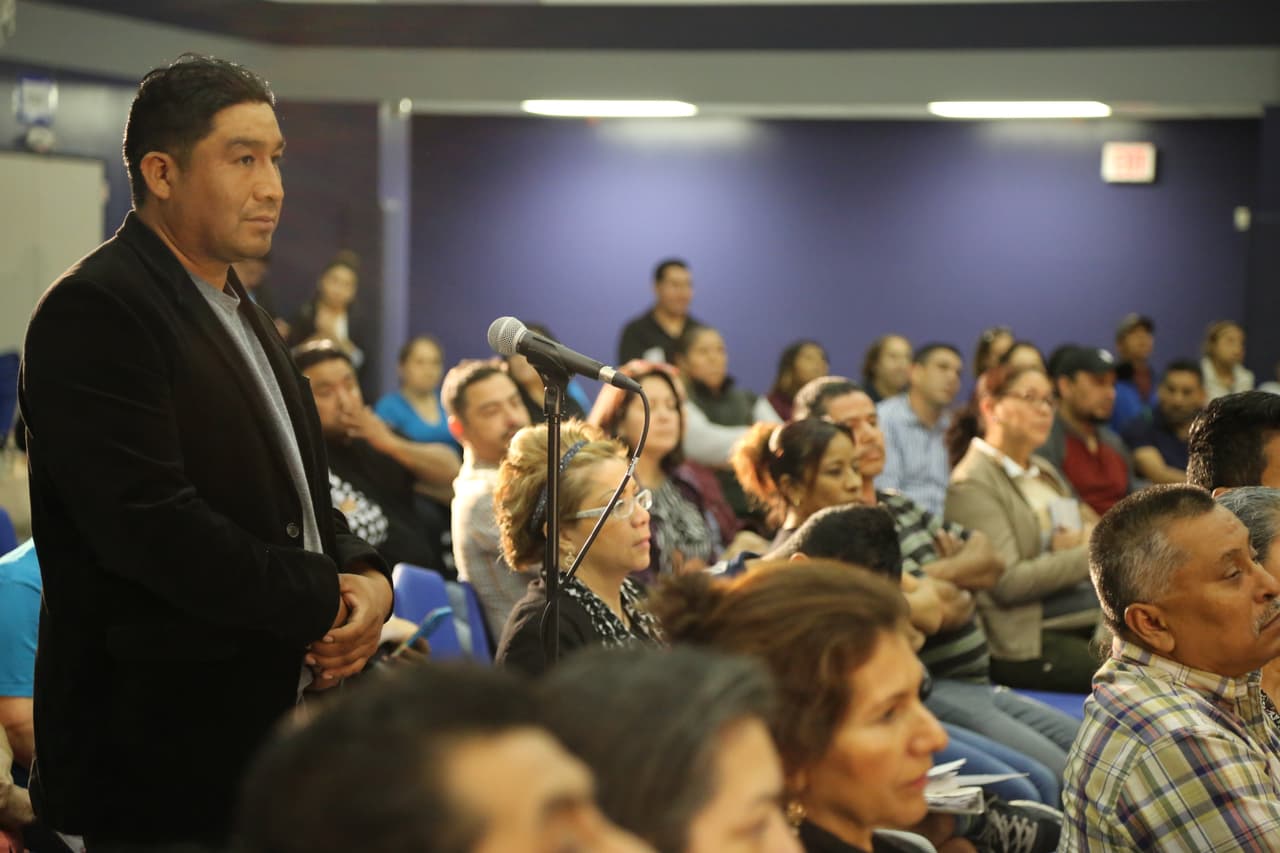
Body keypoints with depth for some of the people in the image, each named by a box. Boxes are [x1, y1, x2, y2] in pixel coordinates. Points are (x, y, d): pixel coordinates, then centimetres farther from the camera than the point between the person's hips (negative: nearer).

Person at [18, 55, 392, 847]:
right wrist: (328, 603, -15)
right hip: (171, 749, -8)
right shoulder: (94, 312, -14)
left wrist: (367, 578, -2)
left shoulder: (245, 315, 16)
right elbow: (152, 527, -24)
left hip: (284, 727, 9)